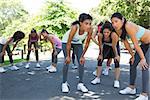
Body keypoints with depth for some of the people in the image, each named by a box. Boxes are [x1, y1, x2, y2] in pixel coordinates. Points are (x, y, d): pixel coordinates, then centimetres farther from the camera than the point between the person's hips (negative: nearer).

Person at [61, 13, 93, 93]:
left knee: (81, 62, -4)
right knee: (67, 61, -10)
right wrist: (68, 56, -23)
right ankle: (64, 83, 3)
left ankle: (80, 84, 4)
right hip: (66, 41, -3)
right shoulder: (75, 27, -40)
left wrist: (82, 56, -12)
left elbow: (87, 44, -16)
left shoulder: (90, 30, -30)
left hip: (78, 43, 4)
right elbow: (68, 43, -30)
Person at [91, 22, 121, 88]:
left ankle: (116, 81, -5)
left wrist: (116, 55, -18)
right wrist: (101, 54, -7)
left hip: (115, 47, -3)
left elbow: (114, 46, -30)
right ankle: (97, 78, 13)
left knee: (116, 62, -13)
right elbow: (100, 45, -16)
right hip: (106, 46, 3)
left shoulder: (114, 35, -41)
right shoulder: (100, 35, -32)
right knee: (100, 60, 2)